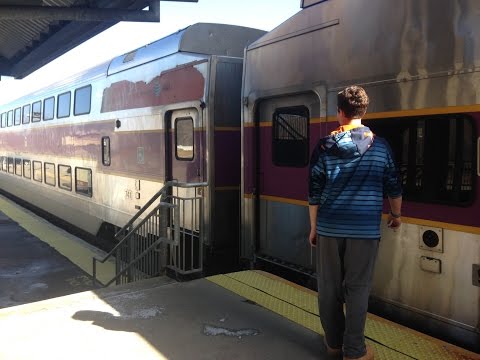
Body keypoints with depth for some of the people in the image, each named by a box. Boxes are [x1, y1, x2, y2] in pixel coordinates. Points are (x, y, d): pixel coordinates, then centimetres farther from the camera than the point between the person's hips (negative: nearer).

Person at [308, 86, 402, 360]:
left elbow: (314, 192, 0)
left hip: (329, 228, 1)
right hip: (365, 229, -1)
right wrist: (396, 215, 25)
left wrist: (313, 227, 11)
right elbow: (394, 187, 8)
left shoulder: (325, 146, -1)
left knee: (329, 286, 12)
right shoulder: (380, 146, 0)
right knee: (357, 288, 6)